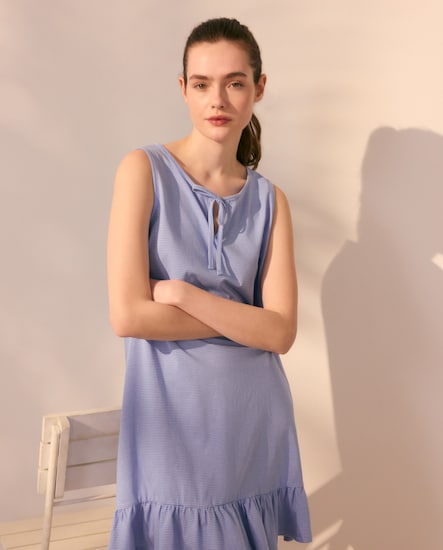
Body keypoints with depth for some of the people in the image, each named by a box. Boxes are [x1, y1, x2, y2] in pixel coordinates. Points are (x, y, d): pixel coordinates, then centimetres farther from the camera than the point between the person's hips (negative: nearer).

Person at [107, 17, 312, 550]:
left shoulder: (269, 200, 3)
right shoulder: (145, 170, -6)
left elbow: (280, 333, -6)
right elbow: (128, 316, -15)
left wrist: (181, 292, -16)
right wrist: (243, 319, -8)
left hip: (254, 424, 3)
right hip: (169, 423, -3)